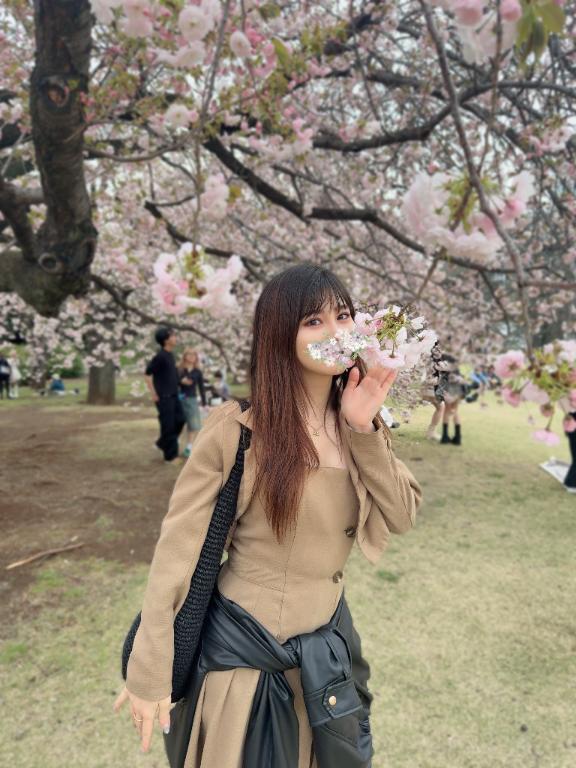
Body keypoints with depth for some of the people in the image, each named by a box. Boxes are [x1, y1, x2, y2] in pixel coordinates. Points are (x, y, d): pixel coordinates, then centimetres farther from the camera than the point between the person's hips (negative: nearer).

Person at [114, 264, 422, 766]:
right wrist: (151, 671, -13)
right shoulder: (237, 431, -20)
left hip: (328, 640, 5)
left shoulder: (357, 425, -3)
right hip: (245, 647, -5)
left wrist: (364, 431, -19)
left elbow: (403, 516, -6)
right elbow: (177, 550, -16)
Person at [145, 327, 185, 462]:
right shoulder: (160, 355, -17)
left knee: (180, 420, 6)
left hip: (173, 395, 9)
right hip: (163, 396, -9)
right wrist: (153, 394, -15)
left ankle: (163, 443, 23)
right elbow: (147, 374, -15)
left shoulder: (169, 354, 11)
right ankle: (170, 455, 5)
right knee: (168, 424, -4)